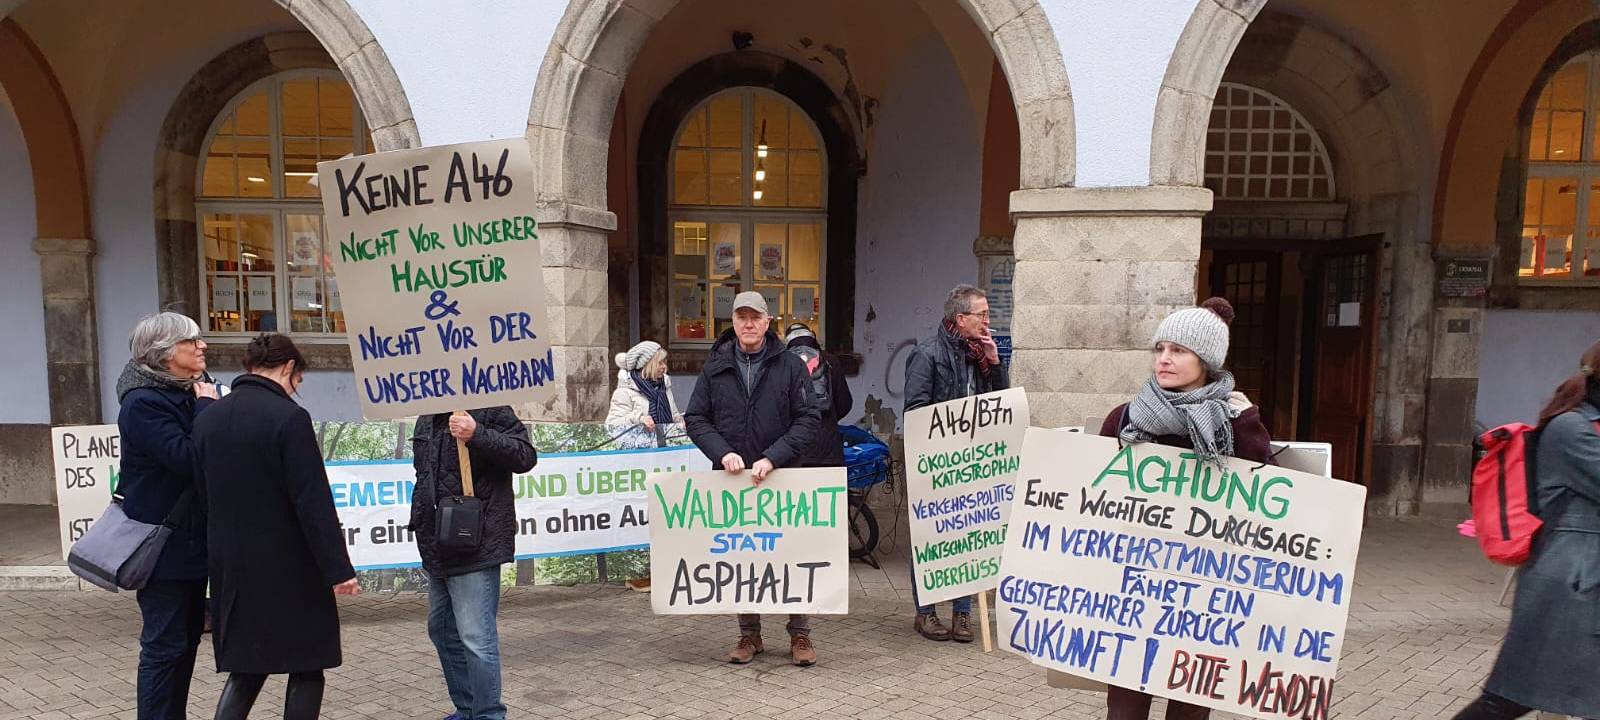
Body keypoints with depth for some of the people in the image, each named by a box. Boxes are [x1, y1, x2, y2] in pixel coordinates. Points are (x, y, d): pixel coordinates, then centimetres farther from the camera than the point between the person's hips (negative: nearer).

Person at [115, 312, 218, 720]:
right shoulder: (142, 403, -16)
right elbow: (188, 460, -26)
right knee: (165, 644, -2)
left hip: (191, 539, 9)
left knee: (187, 636, 16)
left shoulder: (187, 394, 9)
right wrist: (205, 408, -17)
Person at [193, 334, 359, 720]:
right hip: (289, 569, -6)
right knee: (306, 667, 7)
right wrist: (338, 569, -15)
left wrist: (223, 555, 18)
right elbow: (314, 503, -19)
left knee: (245, 666, 17)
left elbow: (203, 492, 11)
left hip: (231, 568, 6)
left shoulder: (206, 418, 5)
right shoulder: (288, 417, -16)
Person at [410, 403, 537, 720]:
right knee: (442, 631, 18)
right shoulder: (427, 419, 16)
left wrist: (477, 435, -27)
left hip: (475, 548, -9)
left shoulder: (490, 410, -8)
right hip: (438, 550, 9)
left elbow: (526, 456, -17)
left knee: (476, 639, -8)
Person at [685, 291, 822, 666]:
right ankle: (749, 635, 21)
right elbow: (696, 419, 5)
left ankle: (800, 635, 16)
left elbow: (808, 419, -5)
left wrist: (773, 458, -16)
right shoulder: (715, 368, 6)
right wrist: (722, 452, -12)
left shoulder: (790, 365, 0)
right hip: (733, 479, 2)